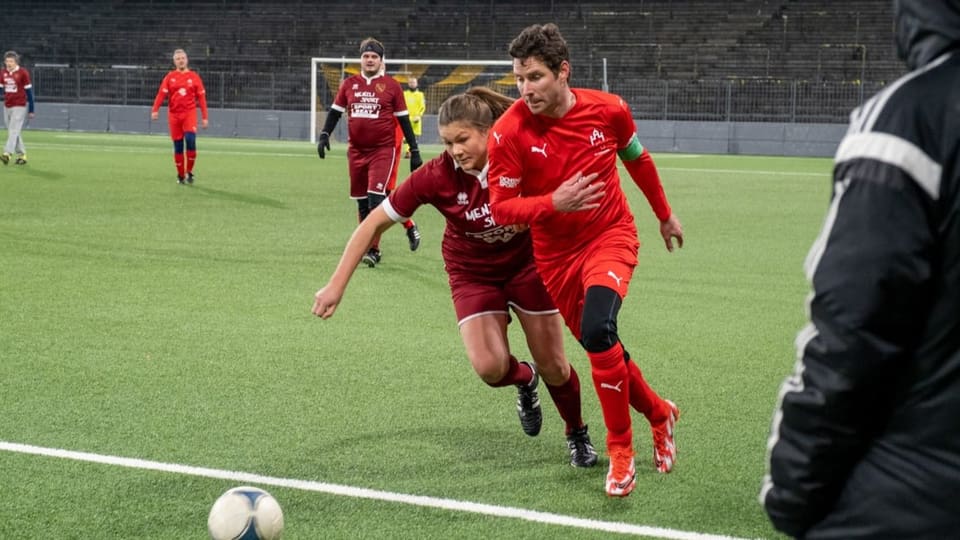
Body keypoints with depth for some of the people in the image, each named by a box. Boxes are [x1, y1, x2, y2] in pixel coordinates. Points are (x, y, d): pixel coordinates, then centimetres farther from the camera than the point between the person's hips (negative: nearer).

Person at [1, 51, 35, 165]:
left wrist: (31, 110, -6)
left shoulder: (23, 73, -9)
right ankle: (22, 155, 19)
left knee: (14, 130, -15)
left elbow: (29, 91, -6)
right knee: (13, 132, 10)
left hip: (19, 106, -7)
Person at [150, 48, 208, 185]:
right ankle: (180, 175, 15)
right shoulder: (170, 77, 6)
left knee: (190, 139, -20)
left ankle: (189, 172, -7)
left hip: (189, 113, -1)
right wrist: (155, 110, -19)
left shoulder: (194, 77, 5)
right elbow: (161, 94, -4)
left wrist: (204, 117, 1)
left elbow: (201, 97, 5)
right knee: (178, 145, 3)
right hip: (174, 114, 1)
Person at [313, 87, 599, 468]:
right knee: (490, 367, -19)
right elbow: (374, 223, -18)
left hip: (527, 262, 0)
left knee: (554, 367, 1)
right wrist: (336, 285, -20)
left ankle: (577, 434, 32)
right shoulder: (436, 176, -25)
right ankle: (525, 380, 19)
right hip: (472, 272, 0)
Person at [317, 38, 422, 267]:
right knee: (361, 203, 9)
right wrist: (324, 134, 1)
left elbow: (404, 119, 3)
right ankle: (366, 246, 22)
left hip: (383, 150, -4)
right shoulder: (349, 84, 8)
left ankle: (373, 250, -10)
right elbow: (335, 111, 14)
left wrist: (414, 151, 3)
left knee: (376, 199, -14)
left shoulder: (391, 85, 0)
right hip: (356, 151, 4)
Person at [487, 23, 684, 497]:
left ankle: (621, 453, -11)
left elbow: (638, 160, 8)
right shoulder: (508, 132, -18)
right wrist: (554, 203, -32)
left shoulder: (608, 110, -13)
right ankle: (659, 413, 42)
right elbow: (501, 207, -14)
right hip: (556, 254, 2)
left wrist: (665, 215, 21)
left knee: (597, 331, -27)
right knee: (602, 350, 10)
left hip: (611, 235, -2)